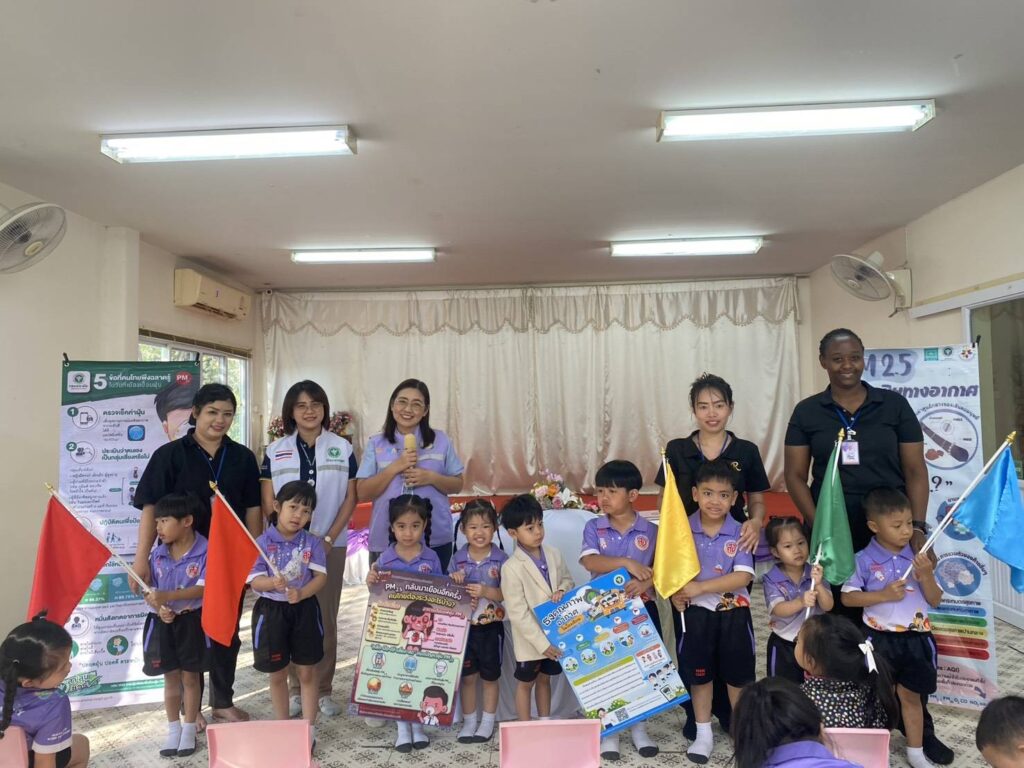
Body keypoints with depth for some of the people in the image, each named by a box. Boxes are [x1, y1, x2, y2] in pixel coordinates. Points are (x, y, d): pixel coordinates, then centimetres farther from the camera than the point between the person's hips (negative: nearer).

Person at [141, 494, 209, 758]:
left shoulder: (205, 551, -17)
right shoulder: (158, 554, -2)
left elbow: (202, 588, -22)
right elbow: (148, 589, 1)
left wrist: (167, 596, -30)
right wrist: (159, 608, -18)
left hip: (192, 621, -4)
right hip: (163, 622, 4)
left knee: (190, 677, 9)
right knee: (171, 677, 15)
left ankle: (189, 730, 25)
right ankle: (173, 729, 30)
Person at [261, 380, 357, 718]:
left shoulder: (342, 448, 4)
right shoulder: (275, 451, 4)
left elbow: (350, 498, 2)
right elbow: (267, 502, 1)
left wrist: (329, 538, -7)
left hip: (330, 545, 0)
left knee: (326, 617, 5)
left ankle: (324, 690, 16)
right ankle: (295, 689, 18)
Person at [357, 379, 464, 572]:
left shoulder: (440, 440, 3)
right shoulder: (376, 443, 1)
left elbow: (457, 485, 6)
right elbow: (363, 493, -3)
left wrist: (431, 477, -13)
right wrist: (395, 467, -15)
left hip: (436, 538, 1)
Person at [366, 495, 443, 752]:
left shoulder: (431, 558, -4)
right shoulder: (385, 558, -6)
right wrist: (371, 582, -20)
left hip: (424, 628, 1)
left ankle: (417, 724, 27)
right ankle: (403, 727, 24)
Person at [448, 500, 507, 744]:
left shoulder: (501, 559, -10)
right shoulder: (457, 559, -4)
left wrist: (486, 591, -26)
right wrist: (453, 582, -18)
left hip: (491, 626, -2)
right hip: (464, 625, 2)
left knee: (489, 676, 13)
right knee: (467, 676, 12)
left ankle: (488, 722, 30)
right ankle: (469, 722, 29)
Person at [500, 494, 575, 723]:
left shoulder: (554, 555, -4)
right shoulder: (511, 567, -21)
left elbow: (567, 579, 12)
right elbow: (518, 613, -20)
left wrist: (562, 590, -12)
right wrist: (541, 643, -22)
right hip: (529, 640, -5)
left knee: (544, 679, 22)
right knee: (525, 683, 14)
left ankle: (545, 723, 38)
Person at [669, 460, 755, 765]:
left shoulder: (740, 534, -10)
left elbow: (743, 577, -18)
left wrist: (700, 587, -25)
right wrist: (676, 593, -21)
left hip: (733, 614, -1)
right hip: (696, 613, 1)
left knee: (738, 673, 13)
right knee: (698, 673, 12)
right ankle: (703, 733, 28)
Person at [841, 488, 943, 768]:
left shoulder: (919, 556, -2)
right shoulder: (864, 560, -12)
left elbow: (935, 600, 2)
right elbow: (847, 597, -10)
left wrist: (927, 576, -16)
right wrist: (883, 595, -20)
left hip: (916, 637, 3)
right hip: (880, 638, -2)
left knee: (911, 694, 15)